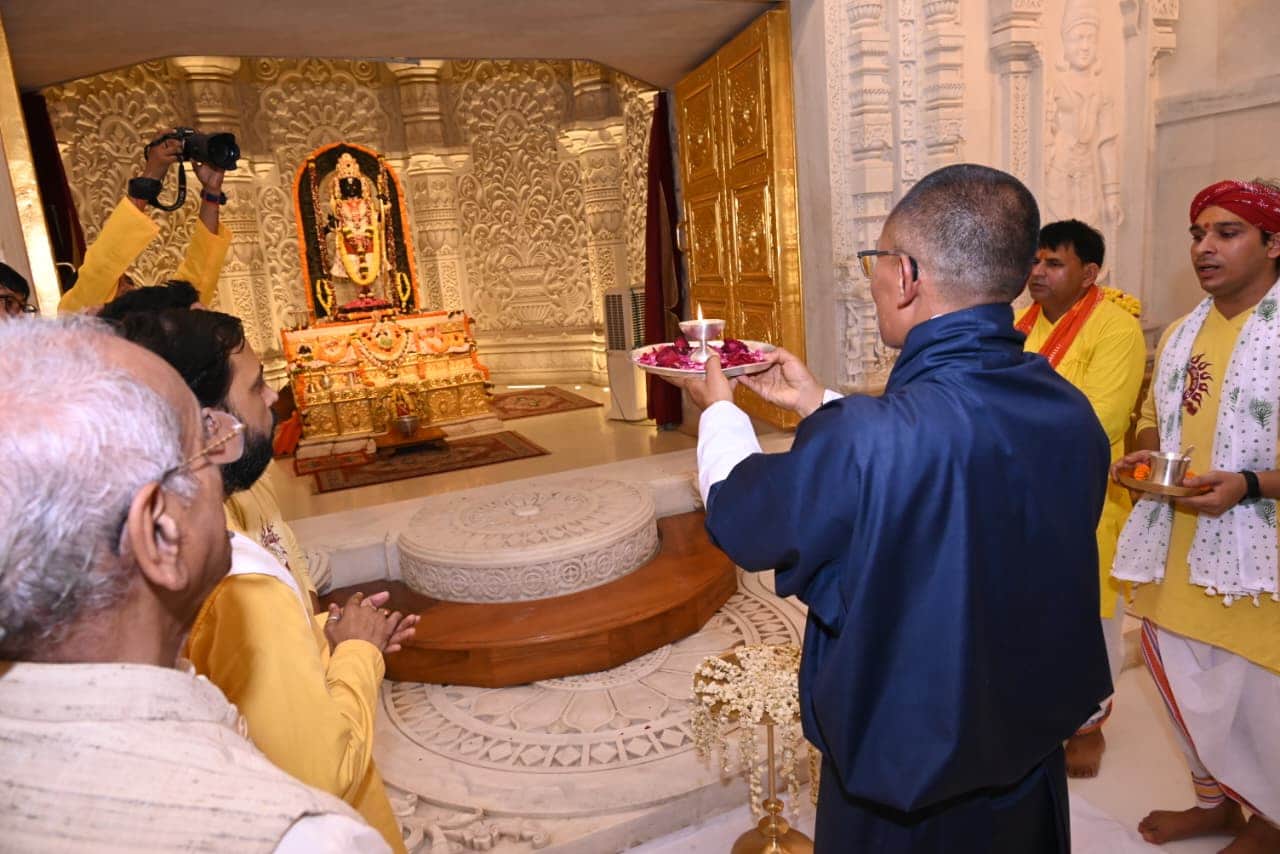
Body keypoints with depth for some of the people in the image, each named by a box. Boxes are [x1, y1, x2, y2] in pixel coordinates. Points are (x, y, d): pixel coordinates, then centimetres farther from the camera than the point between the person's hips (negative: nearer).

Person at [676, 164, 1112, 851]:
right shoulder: (1073, 415, -13)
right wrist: (817, 402, 13)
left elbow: (739, 518, -16)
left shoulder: (863, 440, -35)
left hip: (904, 770, -5)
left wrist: (717, 408, 3)